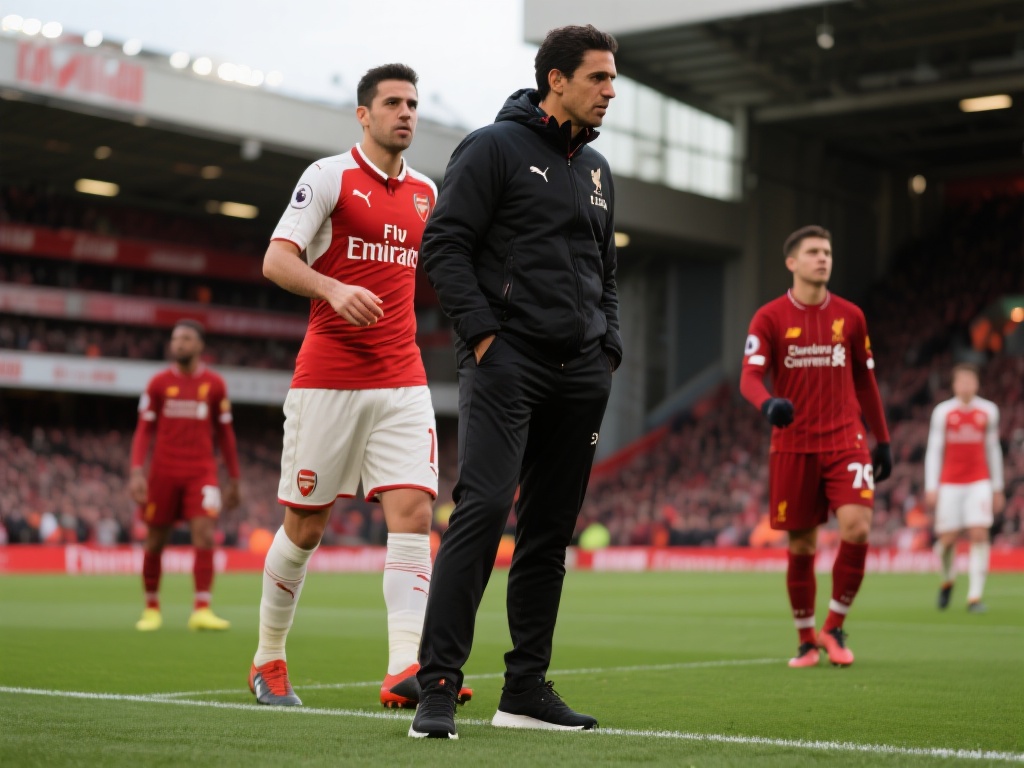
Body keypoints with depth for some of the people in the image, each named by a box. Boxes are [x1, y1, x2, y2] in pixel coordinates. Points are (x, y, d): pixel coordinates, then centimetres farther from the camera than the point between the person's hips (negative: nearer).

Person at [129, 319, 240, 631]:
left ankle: (202, 611, -14)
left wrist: (234, 480, 9)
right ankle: (152, 608, 20)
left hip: (201, 472, 0)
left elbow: (225, 434, 11)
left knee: (205, 535, -15)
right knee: (154, 541, 5)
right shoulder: (158, 383, 4)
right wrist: (137, 470, -12)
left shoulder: (215, 385, 5)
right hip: (163, 472, 0)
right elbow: (144, 430, 2)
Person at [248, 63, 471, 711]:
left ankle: (405, 670, -19)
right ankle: (269, 660, 22)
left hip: (402, 382, 4)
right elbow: (277, 260, -10)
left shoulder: (426, 191, 15)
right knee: (306, 525, 3)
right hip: (327, 380, -4)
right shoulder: (329, 176, -2)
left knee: (413, 514, -12)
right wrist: (333, 289, -27)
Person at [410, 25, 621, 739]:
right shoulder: (496, 147, -1)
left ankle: (527, 688, 13)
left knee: (551, 529, 7)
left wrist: (609, 347, 13)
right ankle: (438, 684, -14)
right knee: (483, 508, -17)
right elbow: (444, 245, -7)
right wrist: (481, 330, -14)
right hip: (507, 360, -7)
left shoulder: (597, 170, 21)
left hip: (580, 372, 7)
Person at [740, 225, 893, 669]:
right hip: (792, 445, -1)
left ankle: (834, 628, 2)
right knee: (801, 545, 3)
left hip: (845, 440, 1)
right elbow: (750, 376, -11)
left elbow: (865, 381, 16)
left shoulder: (850, 316, 9)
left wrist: (882, 441, 15)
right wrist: (768, 404, -34)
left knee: (856, 528, -17)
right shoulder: (769, 318, 0)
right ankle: (807, 641, 20)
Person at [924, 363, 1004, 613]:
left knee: (979, 535, -13)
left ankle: (975, 596, -10)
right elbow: (933, 450, 2)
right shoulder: (943, 411, 1)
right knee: (947, 540, -1)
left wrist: (998, 487, 15)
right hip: (949, 483, -1)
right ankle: (948, 580, 29)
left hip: (979, 482, 1)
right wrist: (931, 487, -5)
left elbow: (993, 450, 15)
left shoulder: (988, 410, 7)